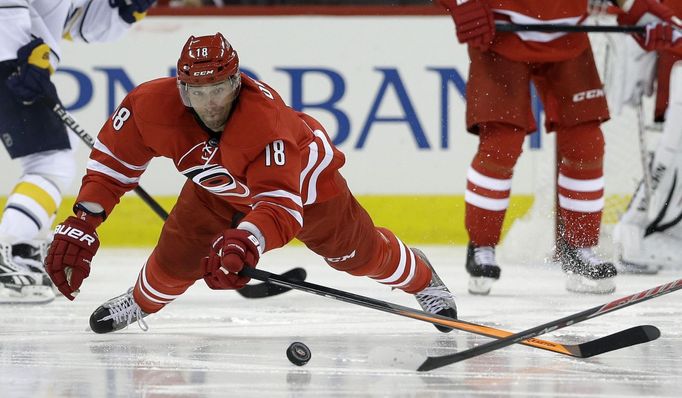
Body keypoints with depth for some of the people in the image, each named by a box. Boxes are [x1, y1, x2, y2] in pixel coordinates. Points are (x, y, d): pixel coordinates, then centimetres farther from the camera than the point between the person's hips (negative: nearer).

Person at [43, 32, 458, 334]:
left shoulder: (266, 119, -48)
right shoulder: (153, 106, -35)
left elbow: (281, 203, -54)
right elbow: (114, 158, -19)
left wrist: (246, 242, -73)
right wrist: (83, 222, -28)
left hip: (303, 178, -3)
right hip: (218, 185, 3)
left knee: (359, 252, 11)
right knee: (178, 254, -6)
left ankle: (420, 276, 43)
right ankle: (142, 302, 28)